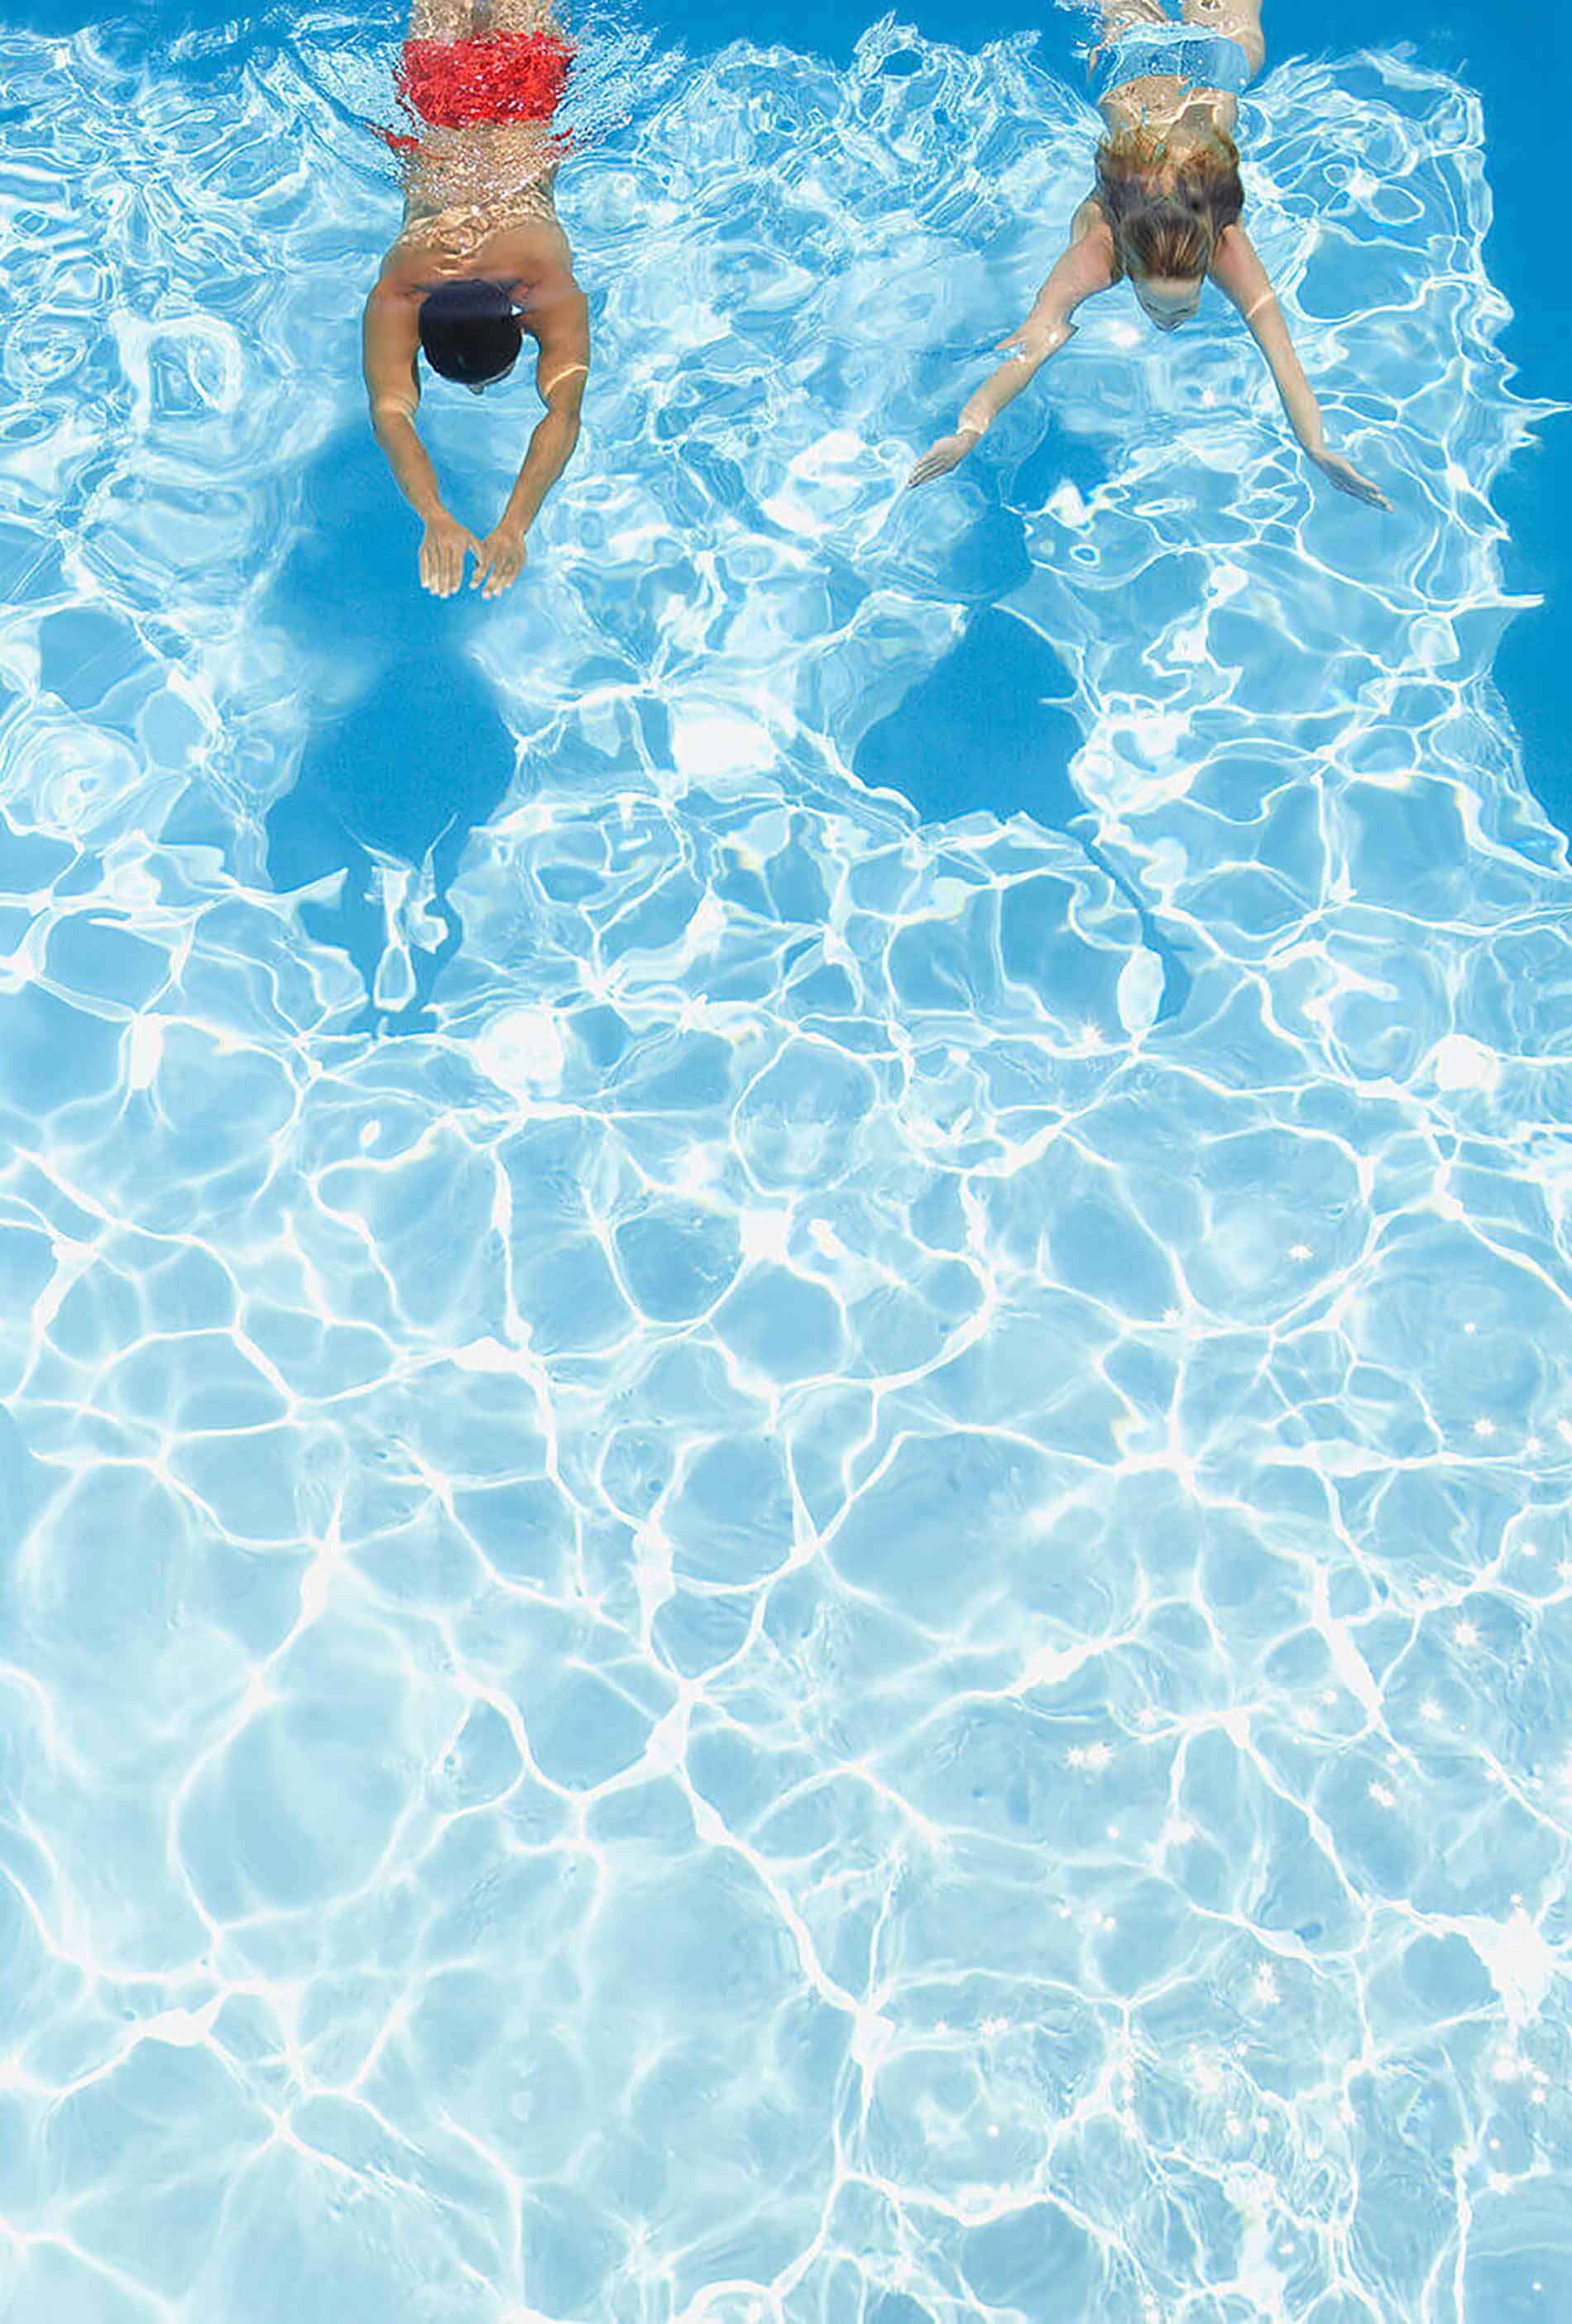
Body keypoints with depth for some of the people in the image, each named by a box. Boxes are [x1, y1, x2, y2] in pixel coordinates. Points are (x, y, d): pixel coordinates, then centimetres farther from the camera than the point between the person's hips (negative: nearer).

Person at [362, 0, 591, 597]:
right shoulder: (393, 301, -45)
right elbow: (390, 416, -53)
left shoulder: (553, 294, -48)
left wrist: (514, 526, -73)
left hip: (521, 130, 0)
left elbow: (563, 414, -59)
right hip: (436, 142, 0)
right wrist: (435, 519, -72)